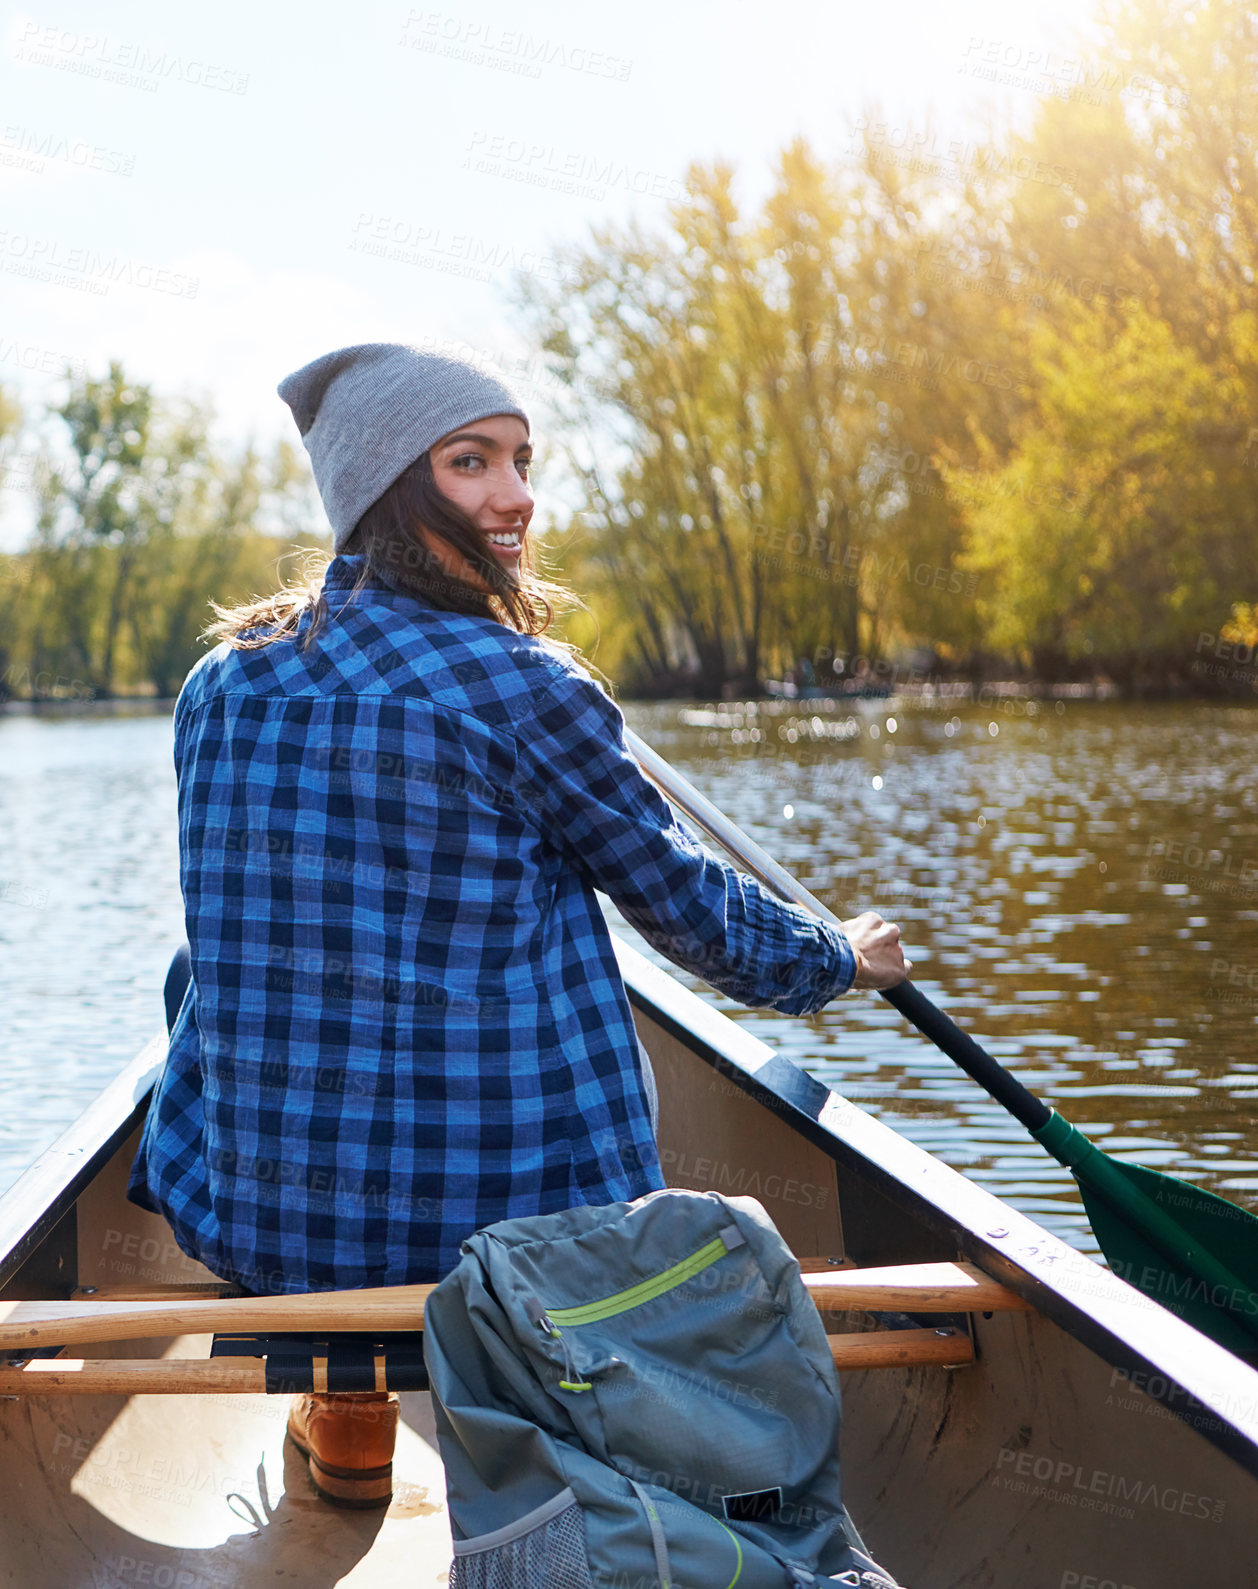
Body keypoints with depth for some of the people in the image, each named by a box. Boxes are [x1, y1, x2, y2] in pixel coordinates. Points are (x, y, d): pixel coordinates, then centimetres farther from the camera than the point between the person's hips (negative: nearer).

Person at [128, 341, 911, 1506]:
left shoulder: (220, 684, 2)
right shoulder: (517, 686, -14)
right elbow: (687, 903, -1)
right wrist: (839, 960, 19)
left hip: (256, 1222, 3)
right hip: (504, 1220, -3)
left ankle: (344, 1418, 36)